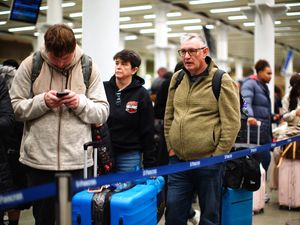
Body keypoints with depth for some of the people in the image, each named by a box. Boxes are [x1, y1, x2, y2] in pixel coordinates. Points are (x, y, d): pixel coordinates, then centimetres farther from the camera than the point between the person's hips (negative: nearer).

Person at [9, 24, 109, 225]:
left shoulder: (89, 67, 2)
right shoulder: (30, 65, 1)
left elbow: (102, 113, 2)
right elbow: (16, 108, 1)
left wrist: (81, 103, -16)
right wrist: (42, 102, -15)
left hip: (77, 159, 0)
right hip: (38, 158, 0)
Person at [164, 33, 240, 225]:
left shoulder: (222, 81, -7)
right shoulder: (177, 78, 10)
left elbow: (232, 123, -10)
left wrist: (217, 156, -10)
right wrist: (171, 148, 10)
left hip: (208, 163, -5)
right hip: (178, 161, 5)